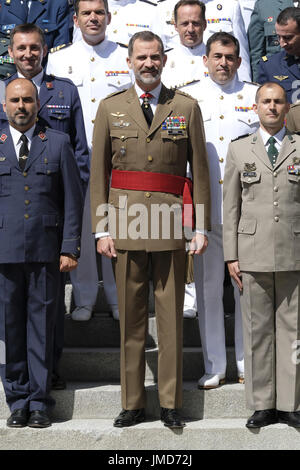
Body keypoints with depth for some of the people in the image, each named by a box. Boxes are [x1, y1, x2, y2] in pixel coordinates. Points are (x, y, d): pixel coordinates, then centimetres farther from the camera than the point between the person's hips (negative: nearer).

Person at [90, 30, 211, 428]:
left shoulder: (186, 107, 7)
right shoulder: (110, 108, 9)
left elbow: (200, 171, 6)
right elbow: (99, 172, 7)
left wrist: (201, 227, -1)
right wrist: (101, 228, -1)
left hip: (172, 224, -1)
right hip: (125, 222, 1)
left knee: (171, 316, 4)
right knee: (130, 317, 6)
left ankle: (170, 403, 15)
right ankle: (133, 403, 17)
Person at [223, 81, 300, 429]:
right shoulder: (239, 149, 11)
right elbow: (231, 207, 8)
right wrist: (231, 256, 2)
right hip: (253, 254, 1)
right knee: (257, 330, 4)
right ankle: (262, 405, 14)